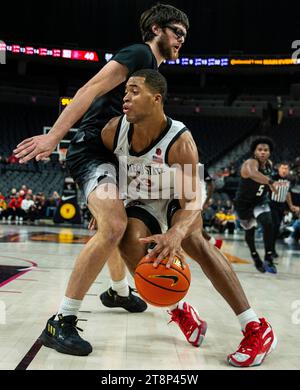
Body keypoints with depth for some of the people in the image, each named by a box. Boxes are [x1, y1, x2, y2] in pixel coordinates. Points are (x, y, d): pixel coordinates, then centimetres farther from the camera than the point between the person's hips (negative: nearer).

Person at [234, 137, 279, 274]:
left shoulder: (269, 164, -7)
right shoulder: (250, 163, -30)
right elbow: (253, 173, -56)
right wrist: (270, 181, -69)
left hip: (260, 201, 4)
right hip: (244, 202, -4)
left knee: (268, 223, -22)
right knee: (249, 230, 14)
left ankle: (268, 258, -14)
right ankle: (255, 256, 41)